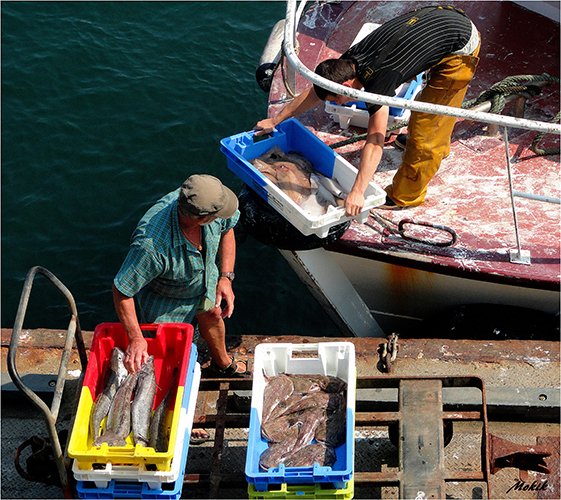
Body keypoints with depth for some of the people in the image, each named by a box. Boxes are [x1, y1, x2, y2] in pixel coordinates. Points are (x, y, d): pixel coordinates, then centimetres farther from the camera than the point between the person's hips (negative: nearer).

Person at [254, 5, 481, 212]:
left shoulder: (378, 79, -30)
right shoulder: (350, 59, -5)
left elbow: (375, 141, -31)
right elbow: (314, 91, 10)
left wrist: (357, 193, -30)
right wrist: (275, 120, 16)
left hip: (461, 49, -9)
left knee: (424, 125, -4)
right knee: (437, 104, 31)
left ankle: (406, 195, 8)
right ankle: (437, 147, 57)